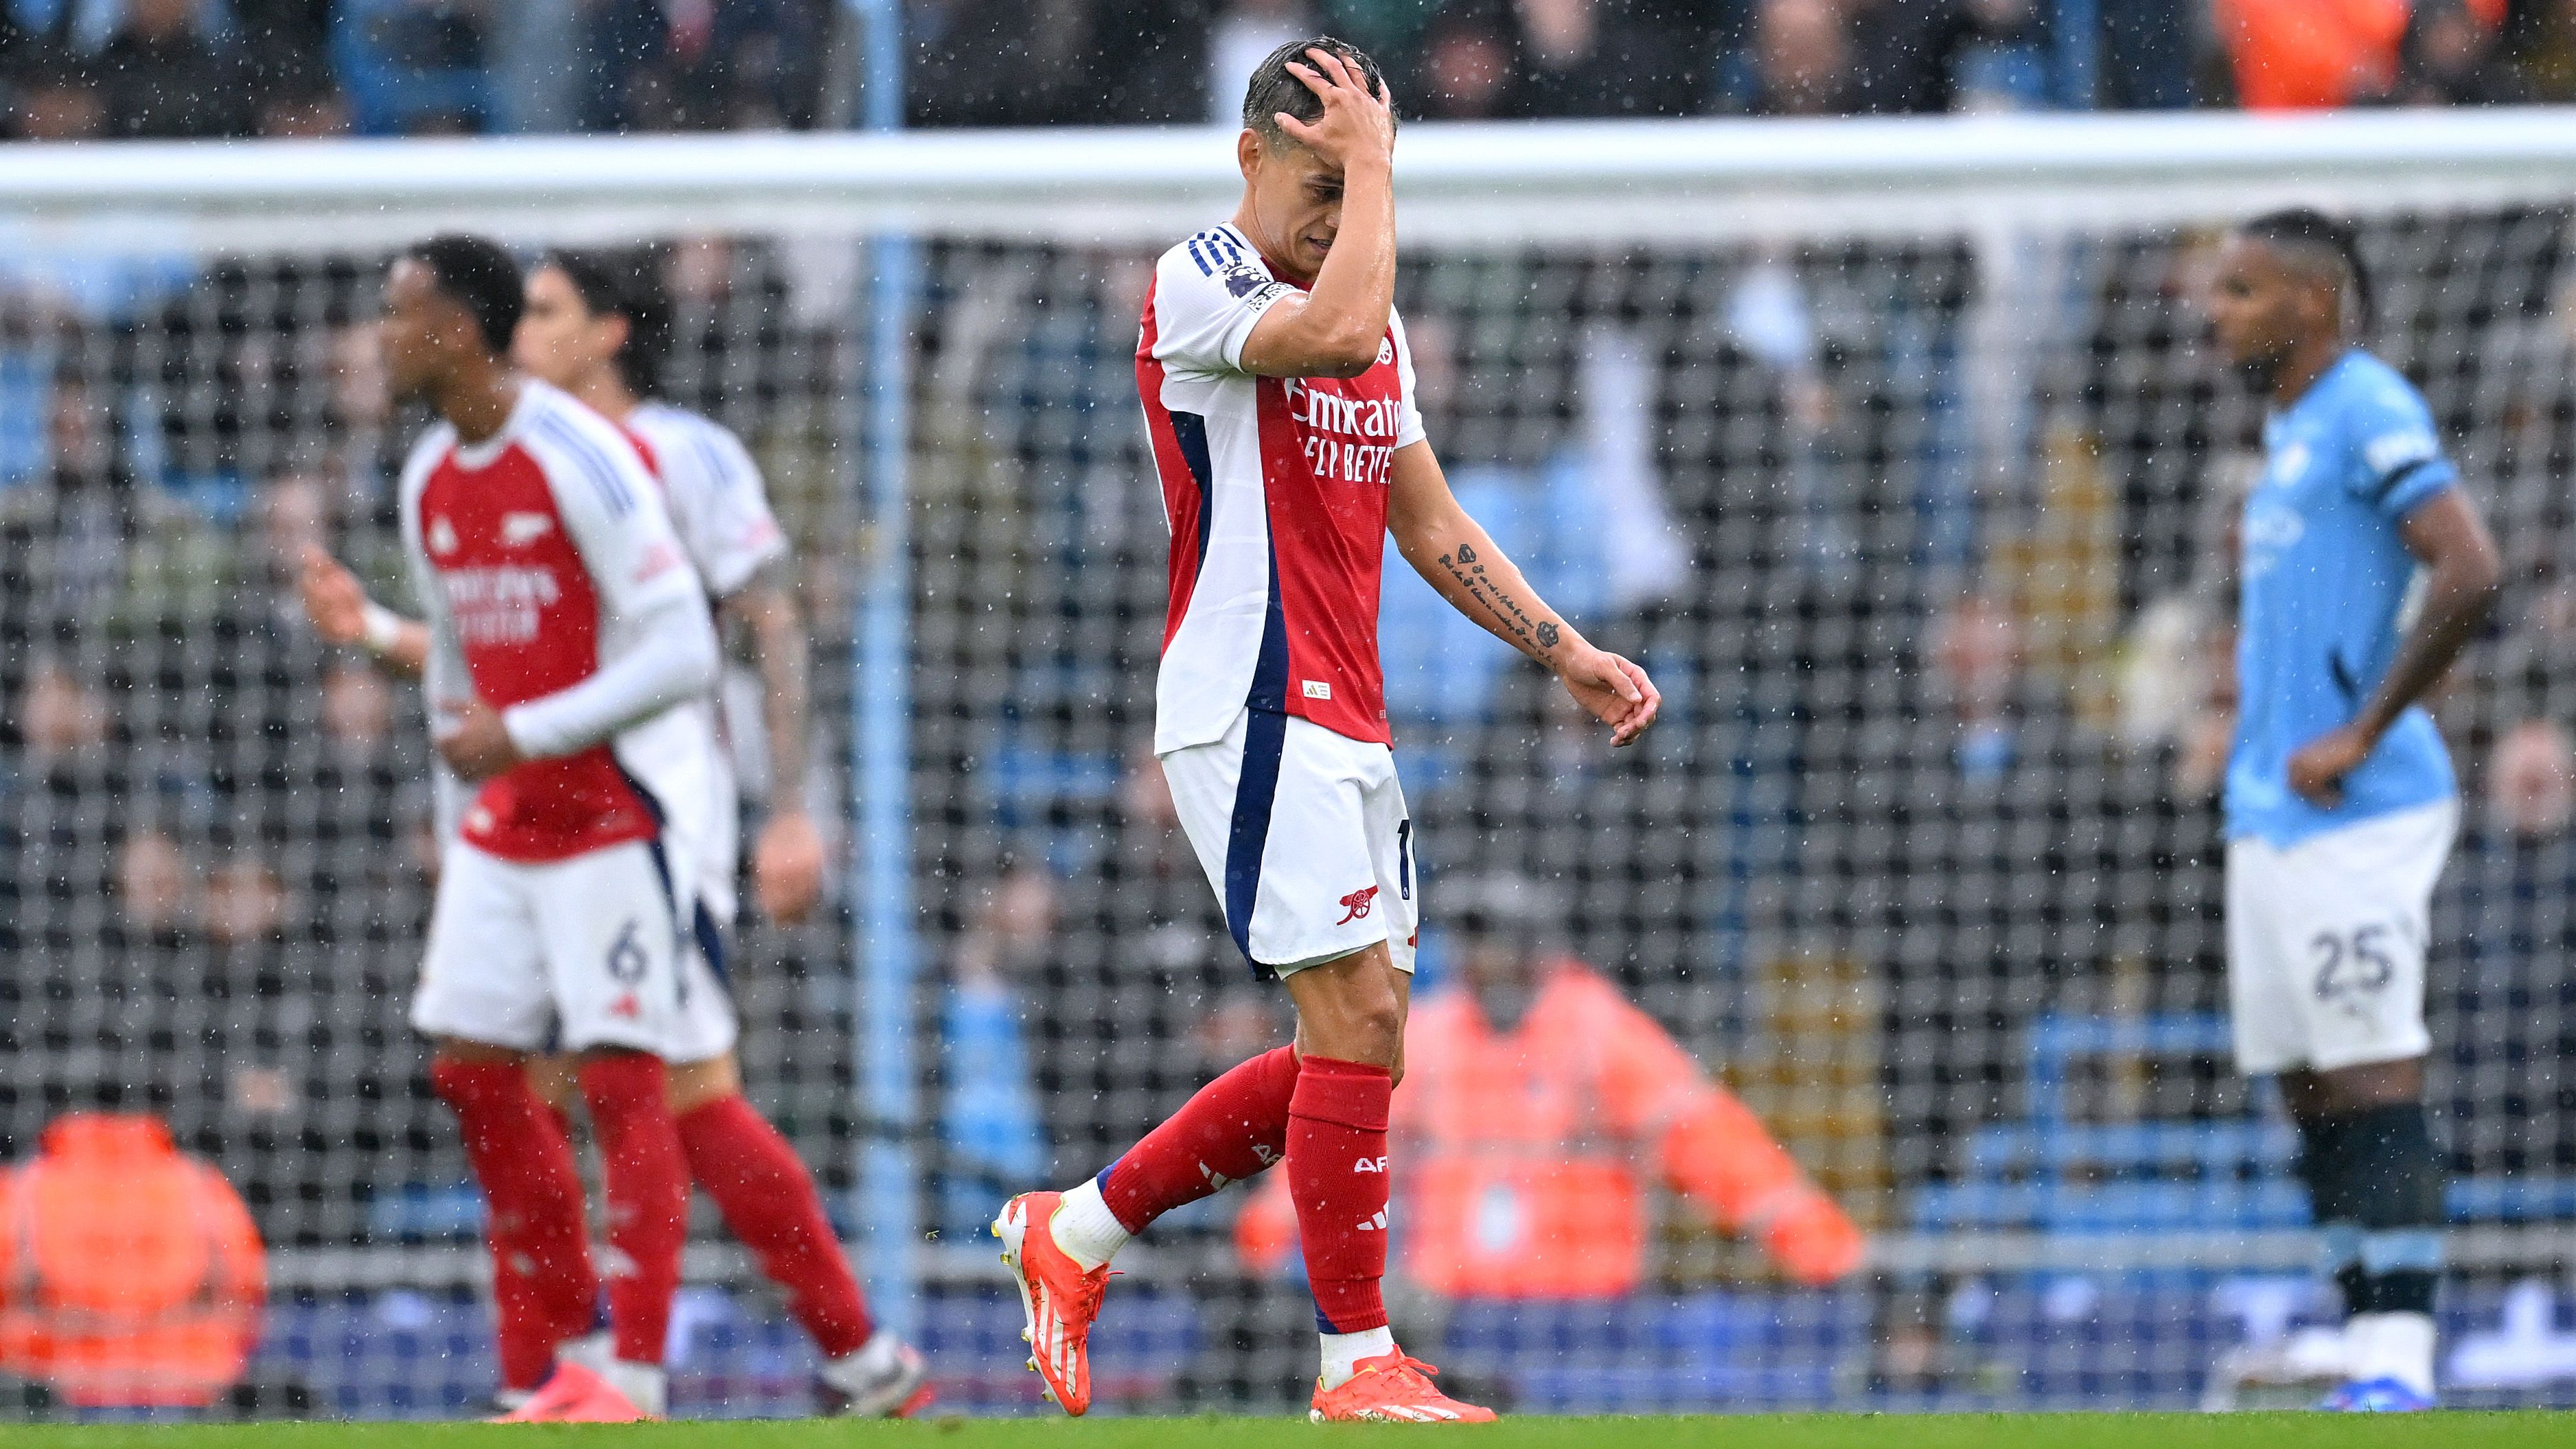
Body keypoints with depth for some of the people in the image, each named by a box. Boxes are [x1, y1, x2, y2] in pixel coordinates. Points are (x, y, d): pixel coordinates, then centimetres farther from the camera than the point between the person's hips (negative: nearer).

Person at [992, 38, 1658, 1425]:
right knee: (1358, 1019, -14)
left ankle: (1076, 1229, 19)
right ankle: (1357, 1363, -8)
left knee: (1360, 1047, 7)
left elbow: (1430, 527, 24)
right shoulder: (1197, 284, -8)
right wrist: (1369, 162, -18)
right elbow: (1338, 333, -29)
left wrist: (1568, 653, 17)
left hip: (1346, 728, 9)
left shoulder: (1377, 321, 18)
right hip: (1250, 713, -9)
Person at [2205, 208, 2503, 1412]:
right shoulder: (2290, 431, 19)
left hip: (2355, 816, -10)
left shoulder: (2368, 409, -10)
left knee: (2372, 1086, -11)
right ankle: (2373, 1366, 8)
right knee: (2311, 1097, 7)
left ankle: (2397, 1365, -13)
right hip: (2272, 813, 10)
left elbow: (2469, 575, -21)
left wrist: (2360, 735, -20)